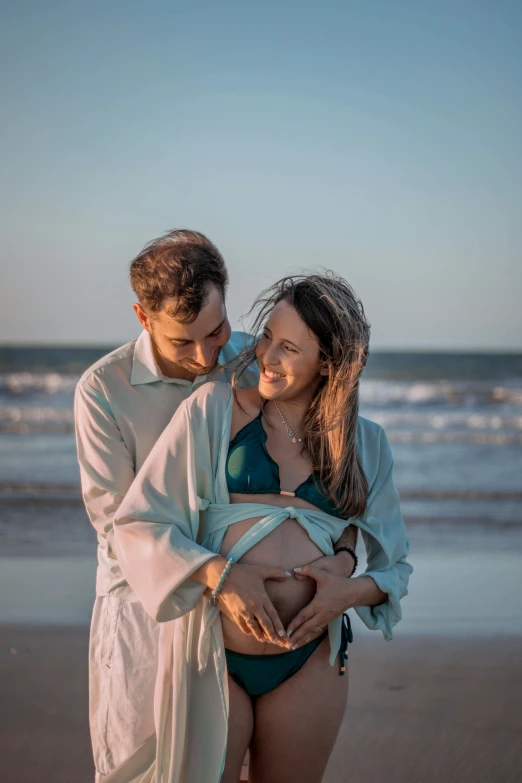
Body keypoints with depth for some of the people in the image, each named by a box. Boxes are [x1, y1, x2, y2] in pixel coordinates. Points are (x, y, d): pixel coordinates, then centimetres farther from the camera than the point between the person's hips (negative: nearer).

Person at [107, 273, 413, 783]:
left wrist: (352, 591, -8)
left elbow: (395, 566, 14)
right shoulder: (214, 409, -1)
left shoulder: (364, 444, 7)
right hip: (211, 658, -2)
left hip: (308, 664, 2)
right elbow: (137, 523, -5)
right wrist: (219, 573, -19)